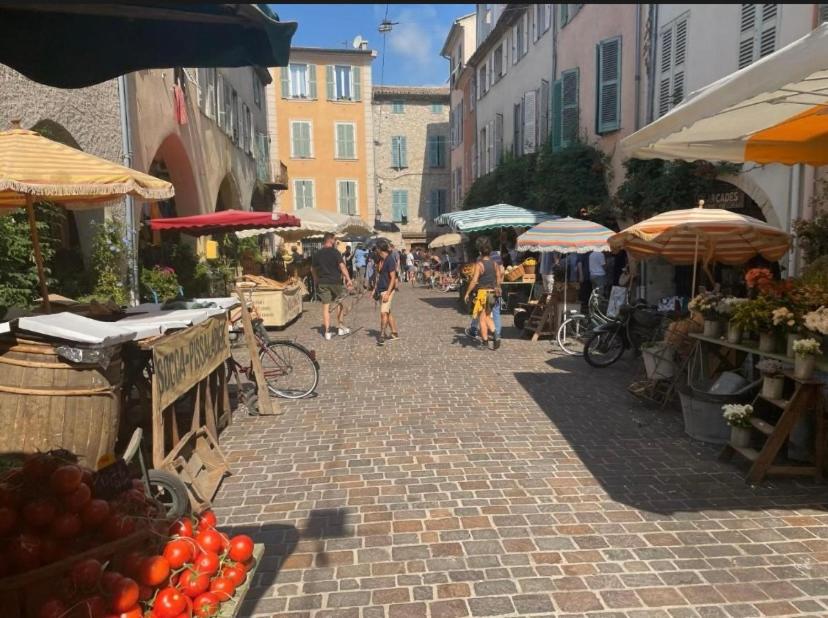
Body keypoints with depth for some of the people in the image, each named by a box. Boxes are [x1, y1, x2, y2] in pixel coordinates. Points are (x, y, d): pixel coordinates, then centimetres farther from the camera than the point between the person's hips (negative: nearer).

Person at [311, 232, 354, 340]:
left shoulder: (317, 254, 7)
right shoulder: (335, 252, -8)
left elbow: (313, 269, 17)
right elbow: (342, 266, -17)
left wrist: (316, 280, 31)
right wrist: (348, 279, -18)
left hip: (322, 283, 3)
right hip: (335, 281, -3)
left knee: (326, 307, 4)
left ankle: (327, 332, 4)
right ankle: (340, 326, 17)